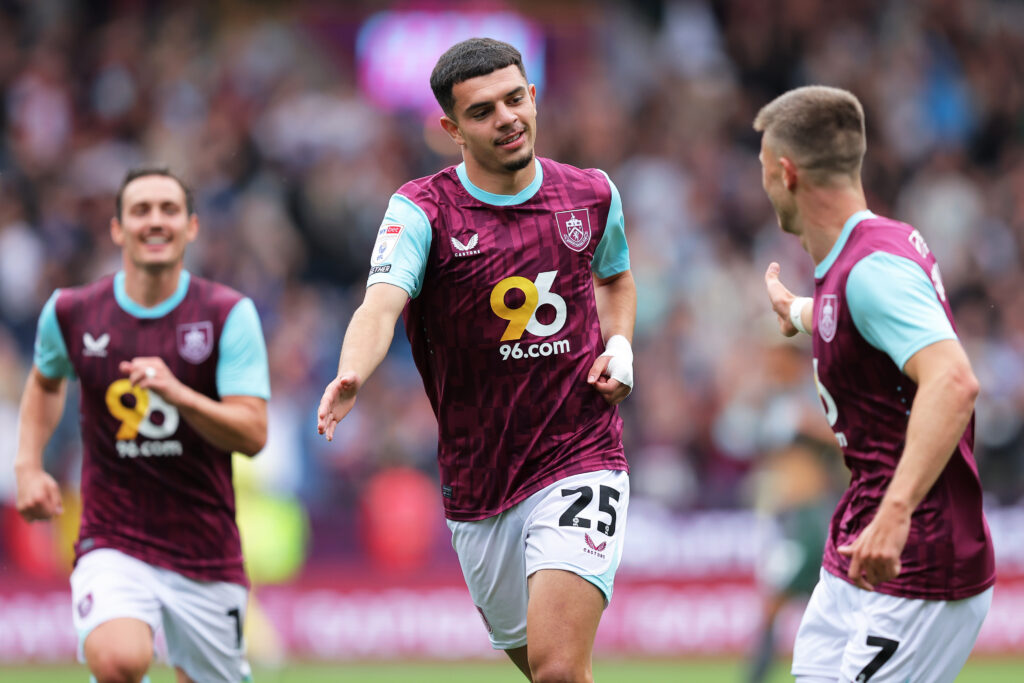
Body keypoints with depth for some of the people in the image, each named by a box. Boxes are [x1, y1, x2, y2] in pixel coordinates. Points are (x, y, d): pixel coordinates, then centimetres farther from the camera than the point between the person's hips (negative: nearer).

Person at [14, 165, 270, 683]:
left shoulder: (229, 314, -5)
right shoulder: (71, 313, 1)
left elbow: (253, 435, -12)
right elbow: (45, 380, 25)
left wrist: (177, 393, -28)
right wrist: (28, 466, 11)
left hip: (206, 554, 1)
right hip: (112, 545, -1)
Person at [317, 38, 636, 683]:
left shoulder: (593, 195, 3)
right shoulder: (423, 210, -7)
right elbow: (382, 304, -26)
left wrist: (619, 347, 6)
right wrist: (351, 375, -47)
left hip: (581, 462, -1)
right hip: (478, 487, 1)